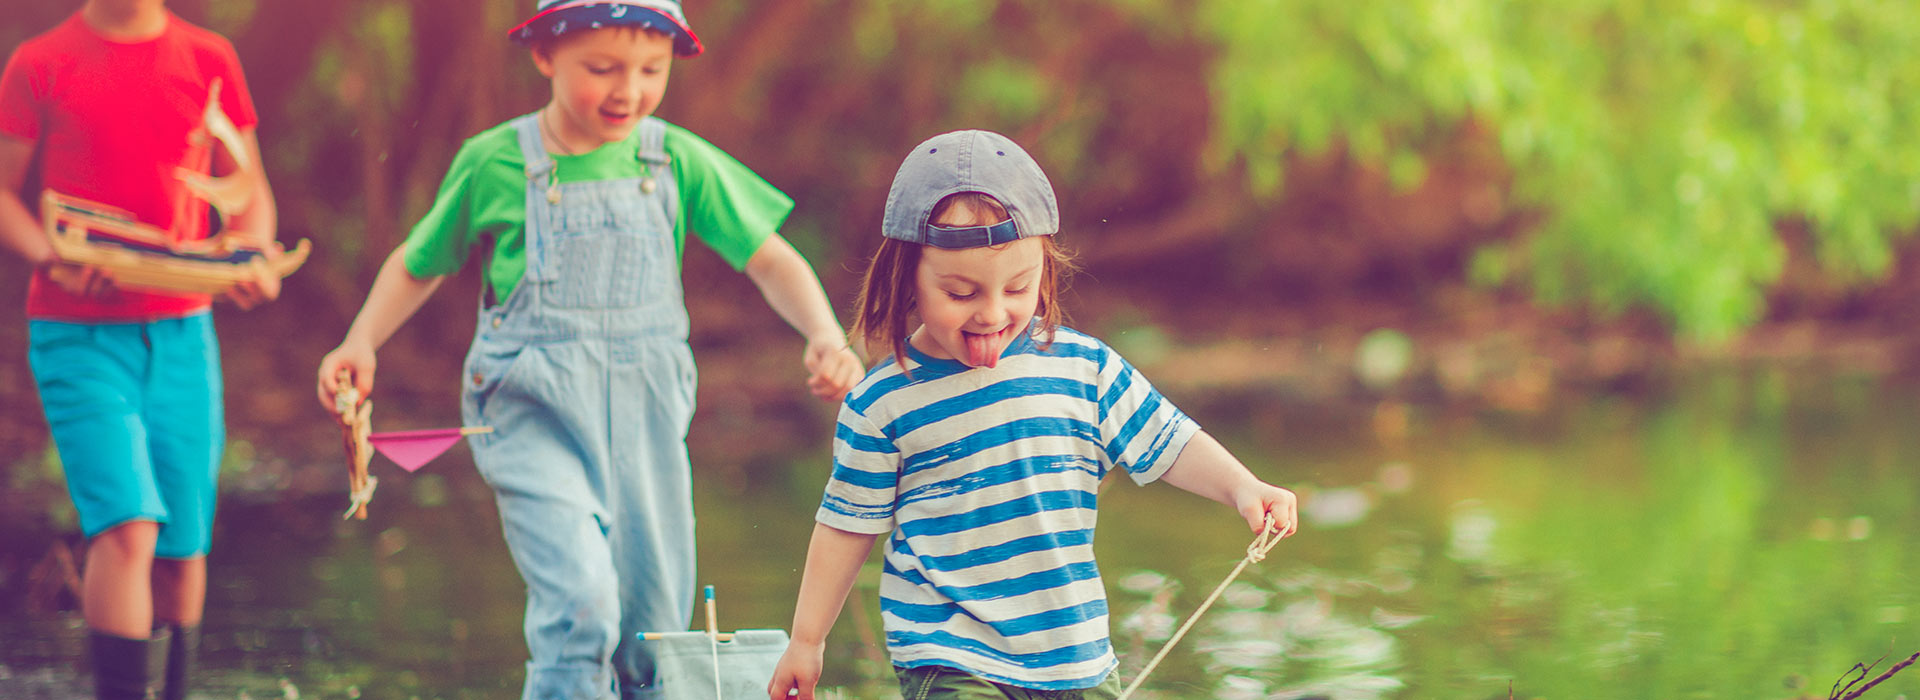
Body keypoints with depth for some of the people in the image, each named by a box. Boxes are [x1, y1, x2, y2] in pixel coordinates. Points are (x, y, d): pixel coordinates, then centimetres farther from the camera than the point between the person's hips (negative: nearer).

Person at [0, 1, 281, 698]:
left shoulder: (210, 60, 7)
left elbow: (248, 189, 13)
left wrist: (254, 260, -7)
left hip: (181, 331, 3)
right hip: (78, 335, -3)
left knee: (182, 546, 7)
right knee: (126, 528, -18)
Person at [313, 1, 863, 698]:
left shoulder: (679, 162, -1)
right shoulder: (493, 164, -4)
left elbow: (771, 260, 2)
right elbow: (418, 265, 12)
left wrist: (826, 336, -16)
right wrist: (361, 343, -2)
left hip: (644, 418, 3)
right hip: (535, 413, -3)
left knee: (653, 637, 8)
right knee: (580, 600, -24)